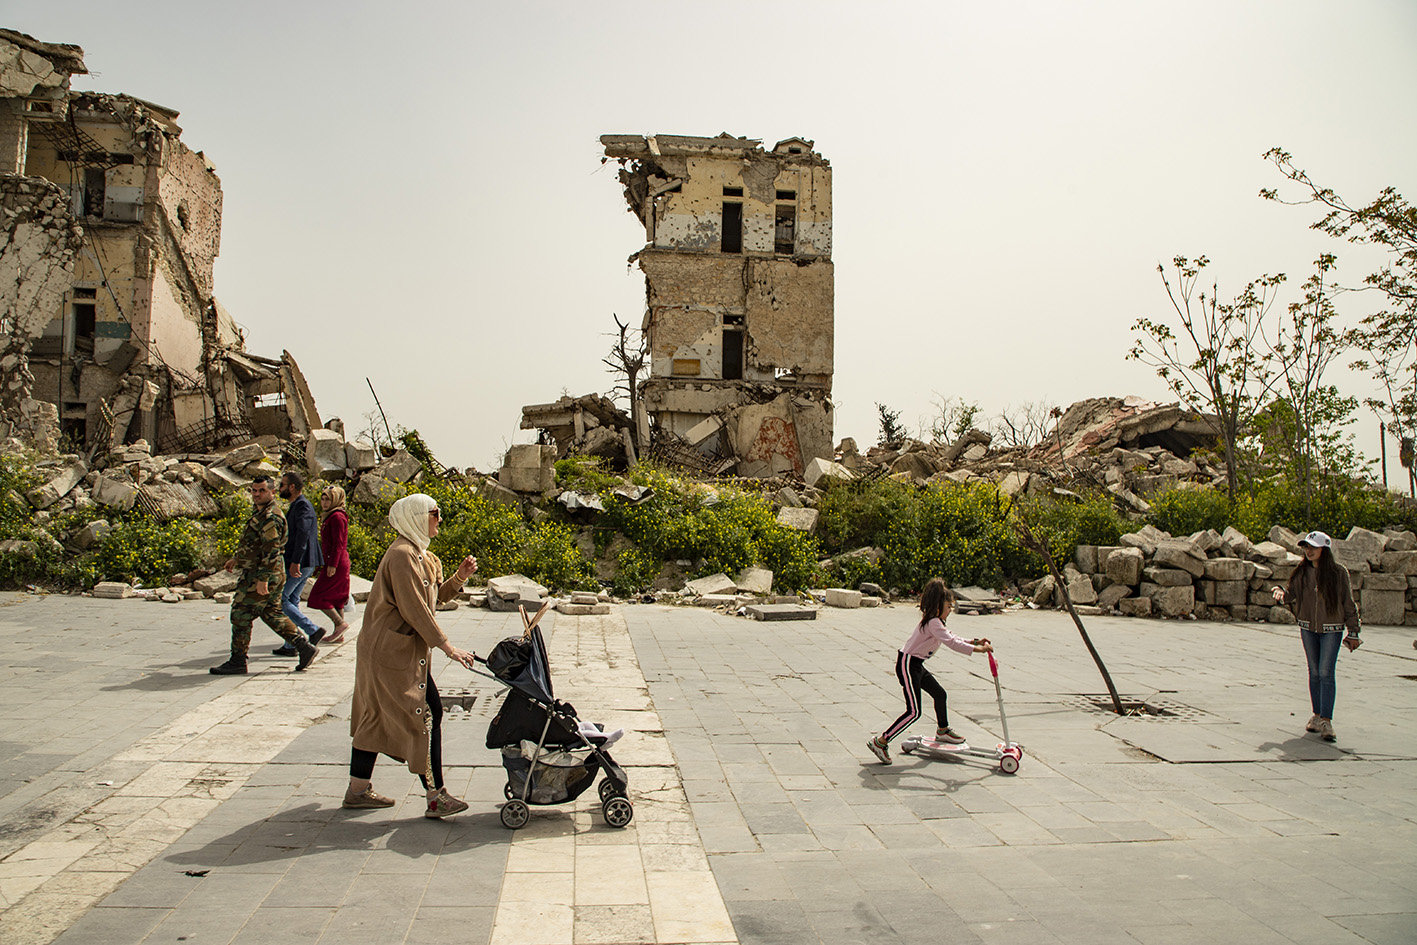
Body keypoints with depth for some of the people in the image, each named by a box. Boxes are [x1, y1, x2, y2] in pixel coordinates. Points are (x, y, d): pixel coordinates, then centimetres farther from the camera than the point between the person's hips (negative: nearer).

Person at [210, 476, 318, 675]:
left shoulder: (270, 518, -18)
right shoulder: (259, 513, 16)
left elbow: (271, 551, -23)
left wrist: (262, 579, -25)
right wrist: (238, 559, 31)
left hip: (261, 575, -10)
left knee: (241, 614, -3)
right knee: (272, 614, 13)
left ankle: (237, 662, 6)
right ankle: (304, 647, 12)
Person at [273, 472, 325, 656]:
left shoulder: (302, 506, -13)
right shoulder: (296, 506, 20)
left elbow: (303, 534, -24)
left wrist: (295, 562, -28)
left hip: (299, 564, -10)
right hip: (302, 564, 10)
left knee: (280, 599, -6)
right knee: (292, 601, 12)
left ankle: (313, 630, -10)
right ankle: (290, 646, 15)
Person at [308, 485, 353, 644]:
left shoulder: (337, 517, -14)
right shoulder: (331, 516, 17)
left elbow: (338, 543, -19)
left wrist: (332, 565, -21)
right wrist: (327, 564, 23)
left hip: (336, 564, -10)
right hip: (339, 563, 10)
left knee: (318, 596, -6)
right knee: (336, 598, 11)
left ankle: (340, 623, -4)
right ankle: (339, 635, 15)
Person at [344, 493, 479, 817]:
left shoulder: (420, 555, 15)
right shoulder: (402, 555, -18)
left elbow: (435, 596, 16)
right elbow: (415, 610, -22)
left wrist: (459, 577, 0)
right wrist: (447, 647, -21)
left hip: (382, 648, 11)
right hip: (395, 649, -11)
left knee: (375, 716, 16)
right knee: (426, 715, -8)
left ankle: (358, 790, 25)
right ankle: (436, 797, -4)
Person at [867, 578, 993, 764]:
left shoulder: (934, 621, 12)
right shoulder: (933, 623, -20)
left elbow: (951, 638, 21)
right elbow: (952, 643, -26)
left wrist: (974, 642, 13)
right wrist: (977, 649, -22)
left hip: (916, 665, 11)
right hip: (907, 665, -11)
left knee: (939, 693, 22)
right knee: (914, 711, -13)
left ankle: (943, 731, 45)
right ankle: (880, 742, -10)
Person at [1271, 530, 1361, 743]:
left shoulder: (1339, 573, -6)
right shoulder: (1301, 572, 3)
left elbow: (1348, 603, 1)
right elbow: (1291, 593, 4)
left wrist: (1353, 631, 3)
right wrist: (1281, 593, -20)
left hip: (1331, 629, -3)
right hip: (1307, 628, 3)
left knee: (1326, 673, -10)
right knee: (1314, 673, 11)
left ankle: (1326, 721, -9)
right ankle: (1317, 715, 22)